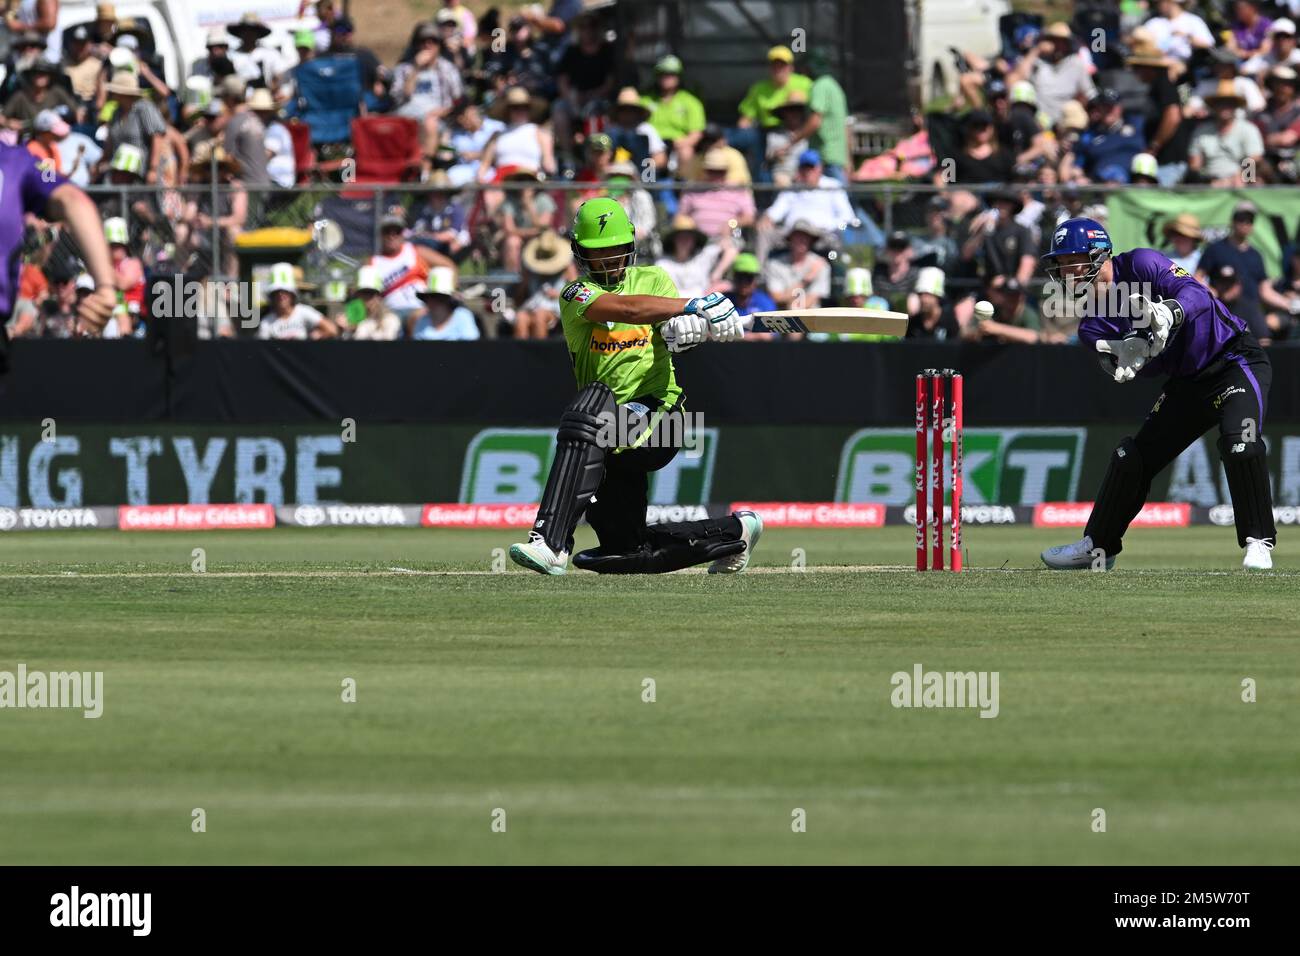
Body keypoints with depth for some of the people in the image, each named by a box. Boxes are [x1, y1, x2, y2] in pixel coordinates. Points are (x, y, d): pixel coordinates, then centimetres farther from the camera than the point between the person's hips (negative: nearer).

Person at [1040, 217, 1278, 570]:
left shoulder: (1140, 264, -16)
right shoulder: (1094, 326, 1)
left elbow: (1197, 295, -27)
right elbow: (1154, 364, -12)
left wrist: (1171, 313, -48)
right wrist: (1126, 359, -36)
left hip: (1235, 359, -7)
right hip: (1187, 380, 7)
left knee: (1239, 442, -29)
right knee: (1132, 456, 7)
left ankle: (1258, 544, -20)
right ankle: (1098, 547, 22)